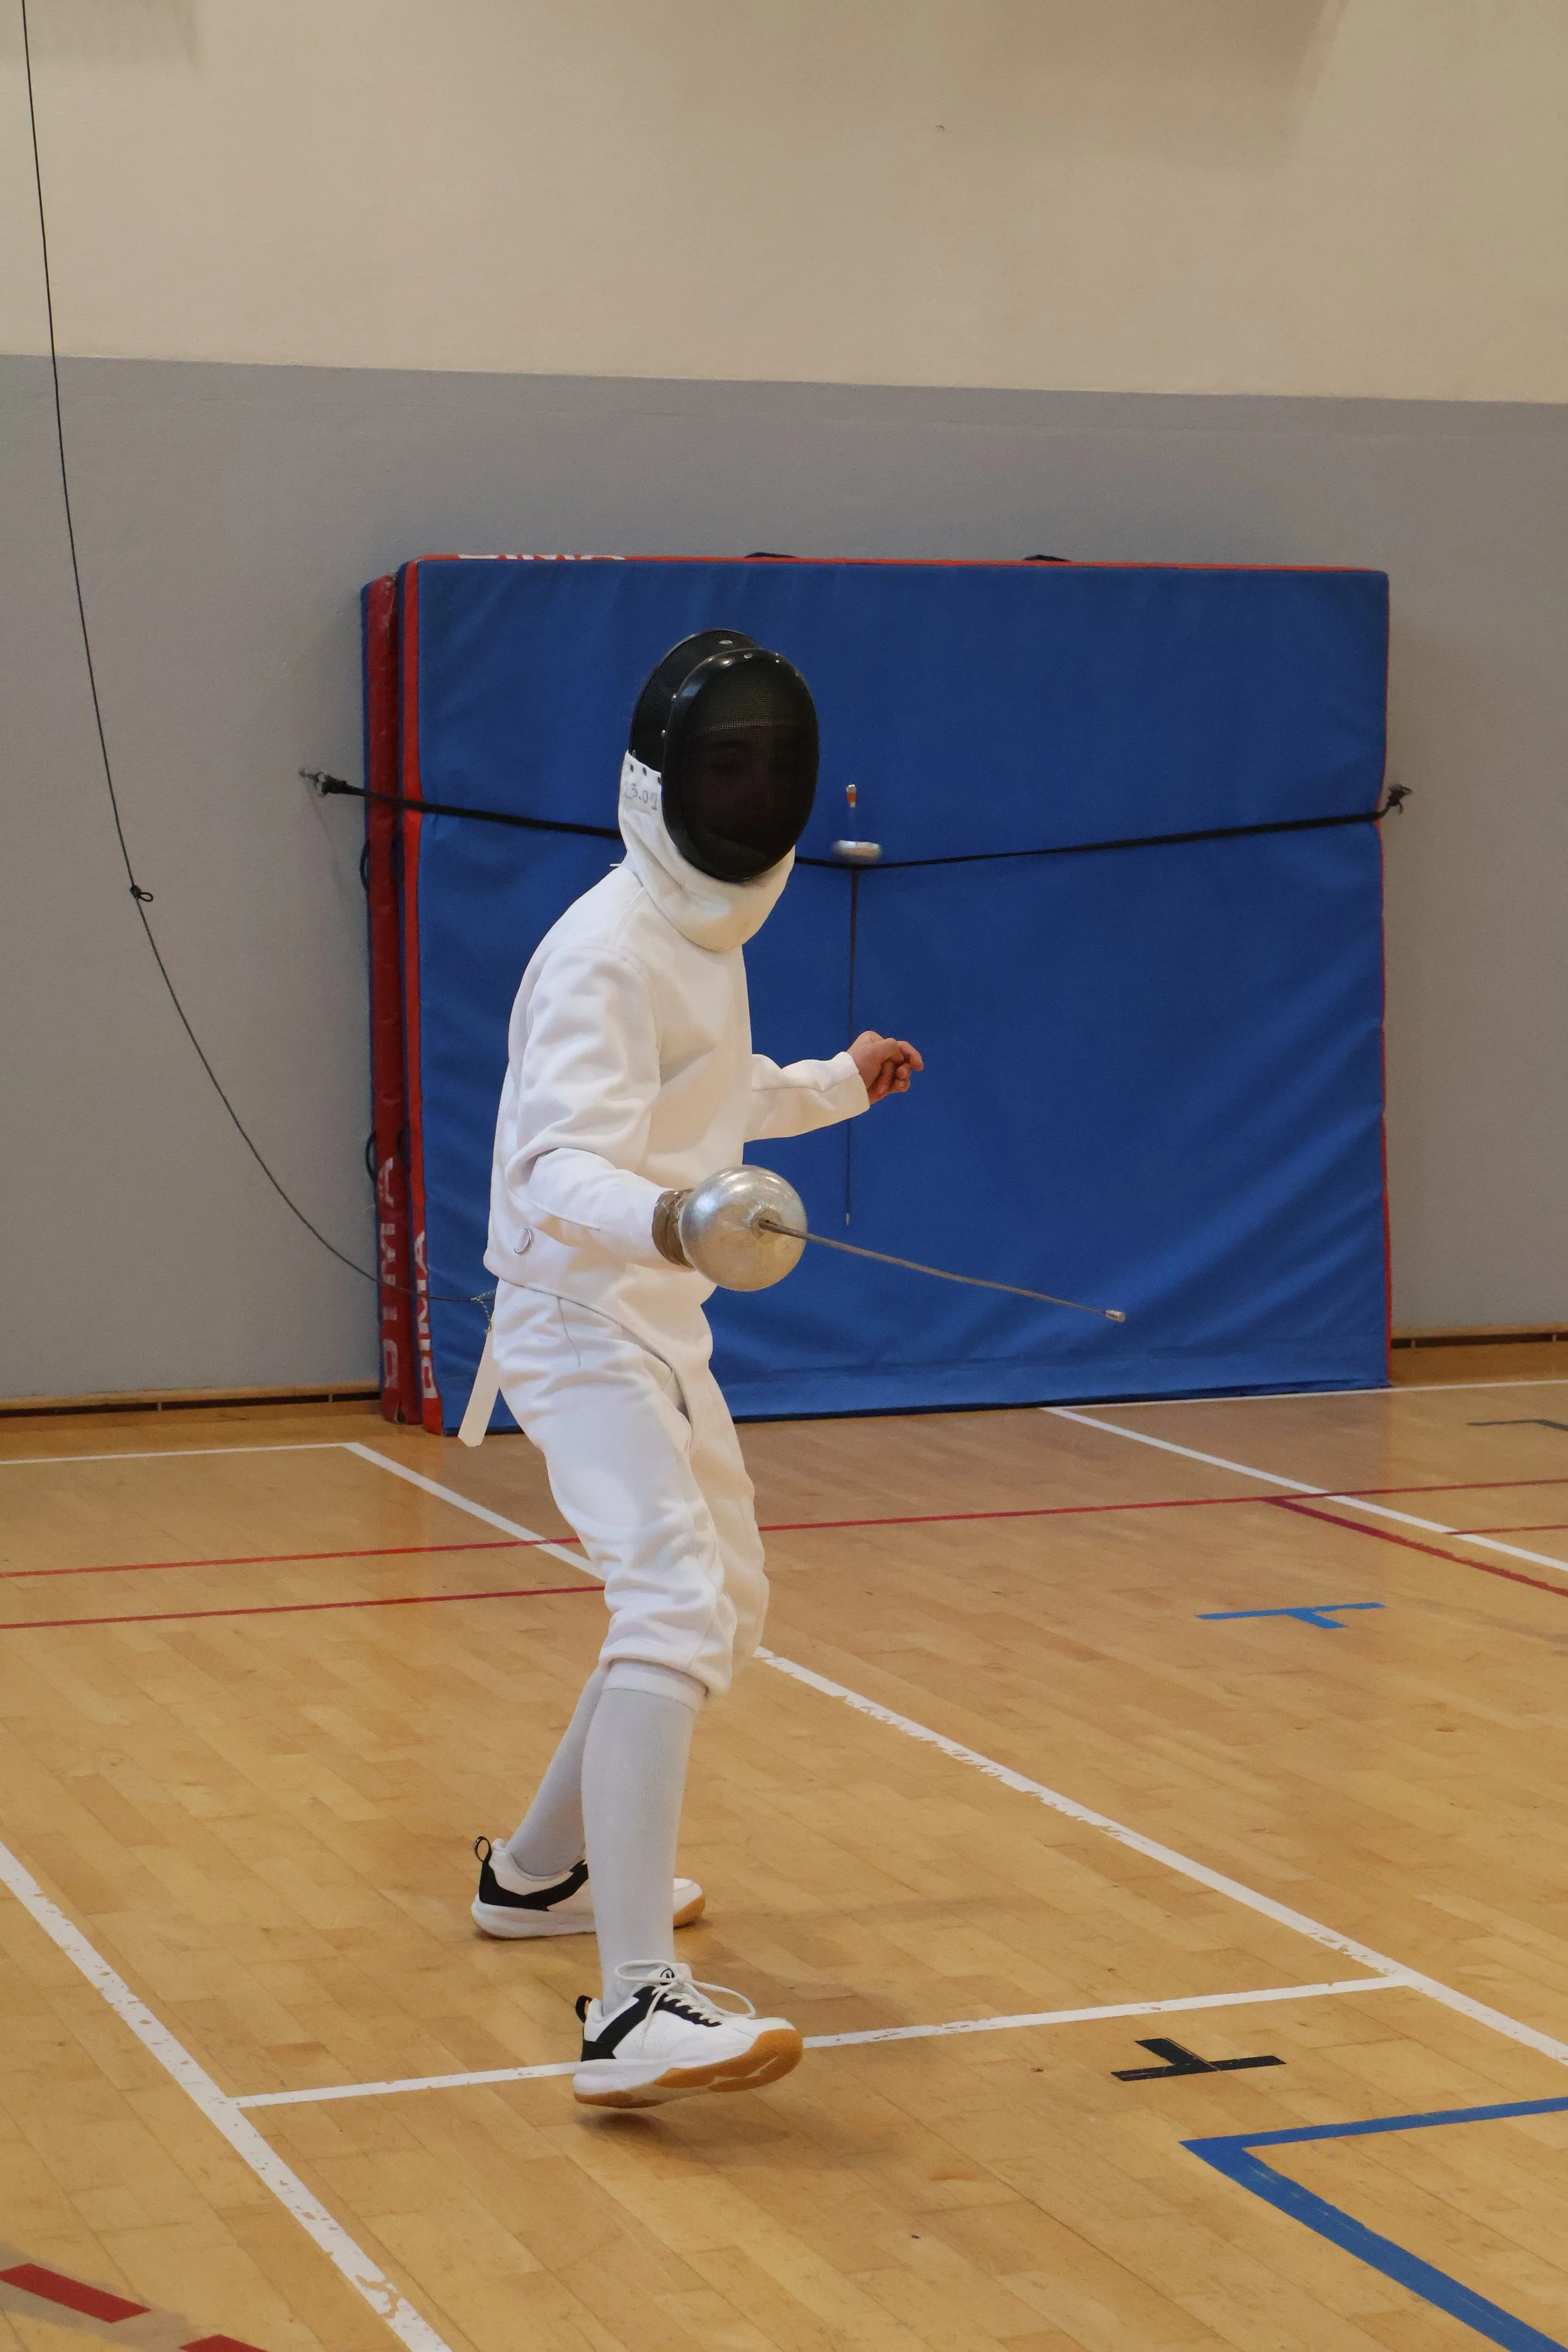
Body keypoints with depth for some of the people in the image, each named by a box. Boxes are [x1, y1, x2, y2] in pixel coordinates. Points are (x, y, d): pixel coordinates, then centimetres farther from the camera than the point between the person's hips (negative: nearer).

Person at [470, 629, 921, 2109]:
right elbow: (563, 1173, -34)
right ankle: (635, 2011, -36)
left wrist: (837, 1086, 35)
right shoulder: (609, 951, -21)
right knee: (676, 1609, -27)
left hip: (654, 1320, 10)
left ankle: (542, 1868, 39)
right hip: (584, 1318, -10)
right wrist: (674, 1220, -53)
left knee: (723, 1603, 23)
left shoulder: (706, 930, 9)